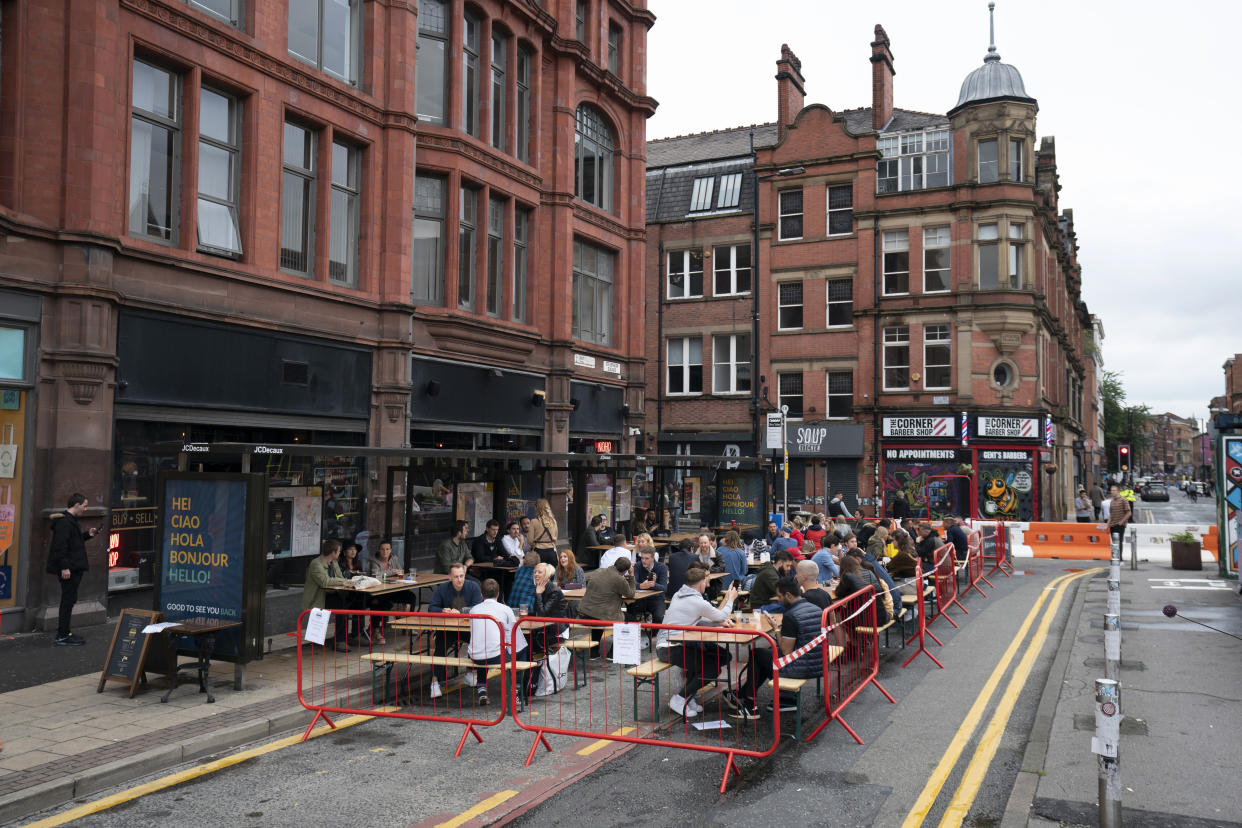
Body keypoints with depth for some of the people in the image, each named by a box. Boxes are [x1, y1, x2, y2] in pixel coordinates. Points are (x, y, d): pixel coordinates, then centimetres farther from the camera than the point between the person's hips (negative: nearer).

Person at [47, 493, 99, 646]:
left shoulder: (71, 520, 17)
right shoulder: (64, 522, -17)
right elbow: (60, 545, -22)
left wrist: (88, 534, 13)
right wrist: (64, 567, -24)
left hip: (74, 568, 11)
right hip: (68, 569, -11)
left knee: (69, 600, 16)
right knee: (68, 600, -5)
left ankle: (64, 632, 24)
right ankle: (62, 637, 0)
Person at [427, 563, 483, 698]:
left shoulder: (473, 587, -3)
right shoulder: (442, 589, 0)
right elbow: (431, 608, -3)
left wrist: (459, 611, -23)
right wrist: (444, 611, -23)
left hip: (469, 627, 0)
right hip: (447, 628, 0)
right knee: (440, 646, -28)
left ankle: (470, 674, -8)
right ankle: (435, 681, -23)